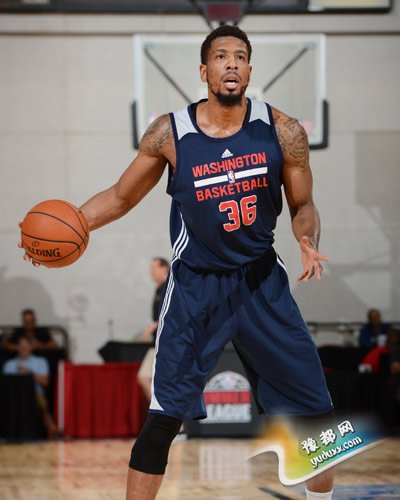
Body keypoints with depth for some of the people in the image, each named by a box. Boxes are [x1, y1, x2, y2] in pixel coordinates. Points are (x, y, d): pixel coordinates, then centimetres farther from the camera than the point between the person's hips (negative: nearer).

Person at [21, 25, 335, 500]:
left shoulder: (282, 131, -7)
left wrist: (307, 242, -18)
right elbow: (120, 197, 3)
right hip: (196, 287, -2)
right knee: (164, 416, -9)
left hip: (262, 281, 2)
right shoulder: (169, 133, -9)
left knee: (314, 409, 6)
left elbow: (303, 206, 4)